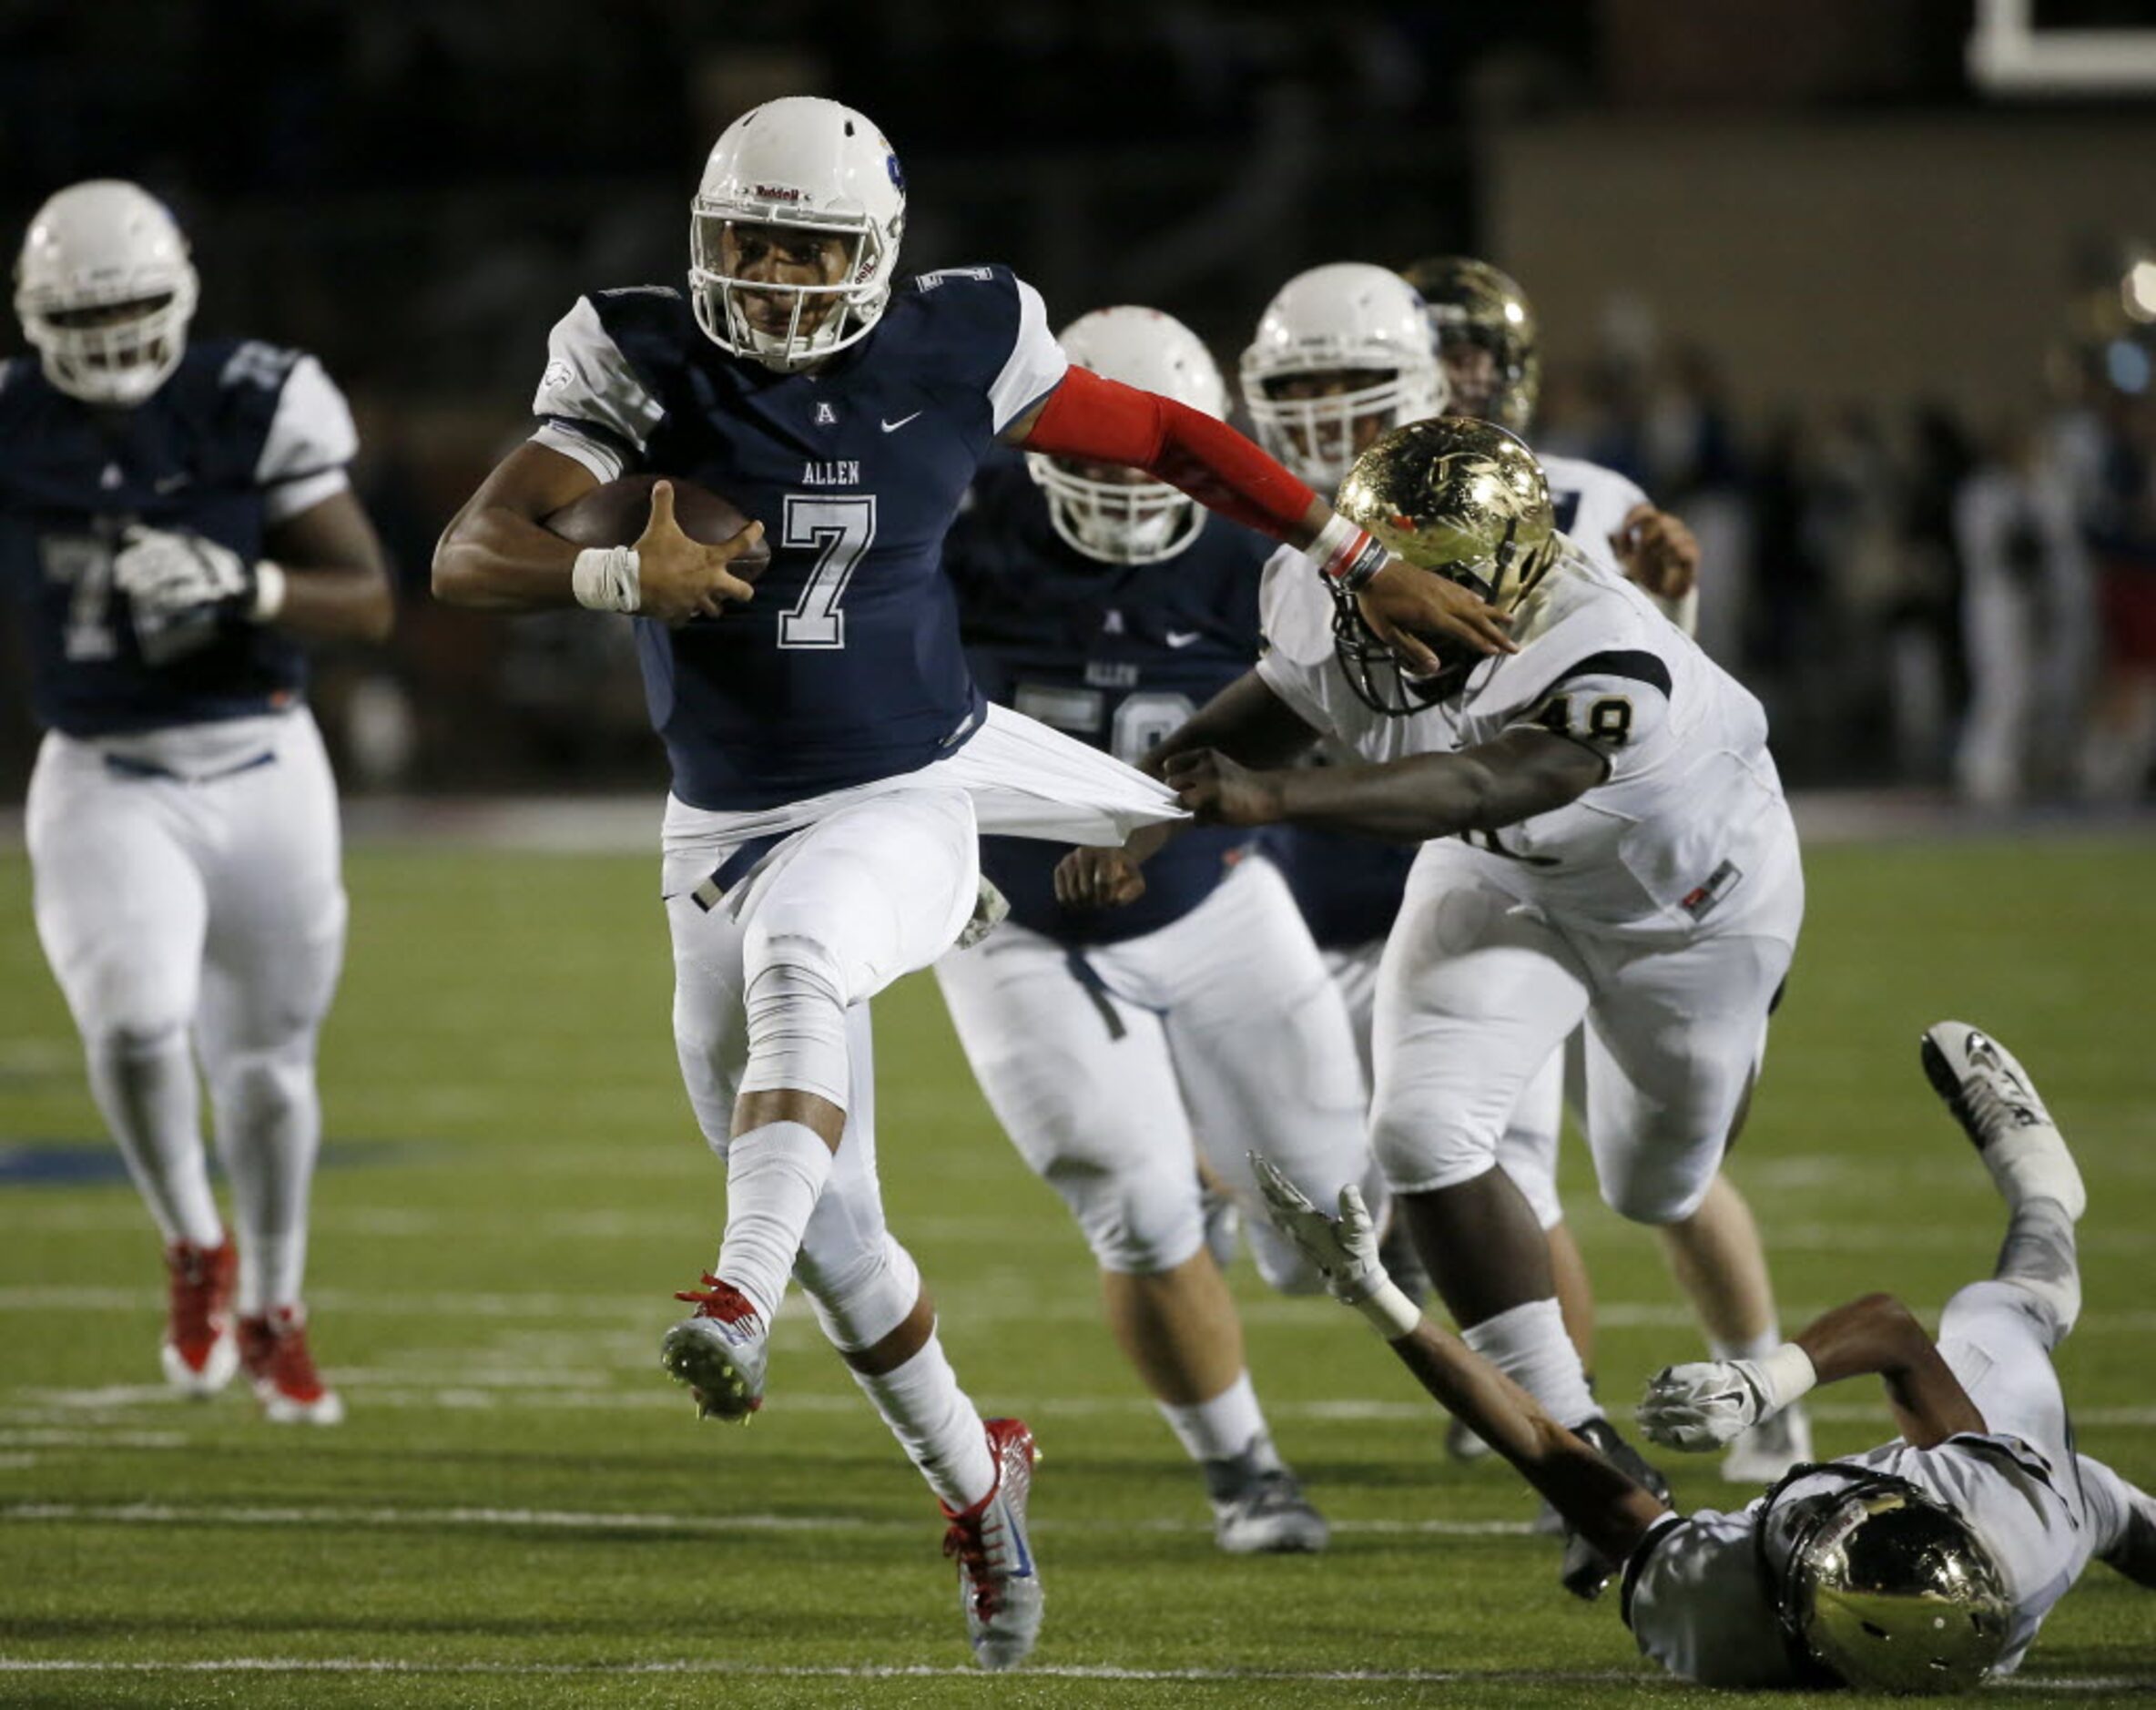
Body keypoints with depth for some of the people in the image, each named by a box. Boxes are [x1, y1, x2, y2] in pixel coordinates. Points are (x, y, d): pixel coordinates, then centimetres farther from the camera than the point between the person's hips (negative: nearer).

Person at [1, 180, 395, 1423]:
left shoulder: (255, 409, -7)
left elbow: (369, 604, -7)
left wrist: (249, 588, -23)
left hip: (262, 771, 1)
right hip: (106, 788, 0)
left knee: (268, 1063, 10)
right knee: (138, 1020, -23)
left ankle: (273, 1312, 34)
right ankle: (195, 1249, 6)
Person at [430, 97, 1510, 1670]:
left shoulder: (950, 353, -6)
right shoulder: (646, 370, -9)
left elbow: (1168, 438, 8)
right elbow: (469, 556, -17)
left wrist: (1372, 568, 10)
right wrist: (617, 576, -38)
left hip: (906, 802, -2)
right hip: (729, 825, 2)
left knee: (795, 962, -38)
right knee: (835, 1236, 9)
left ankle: (738, 1303, -51)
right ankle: (974, 1478, 32)